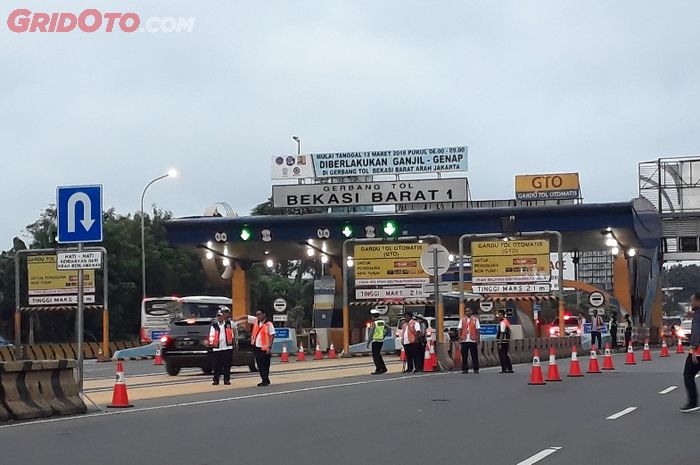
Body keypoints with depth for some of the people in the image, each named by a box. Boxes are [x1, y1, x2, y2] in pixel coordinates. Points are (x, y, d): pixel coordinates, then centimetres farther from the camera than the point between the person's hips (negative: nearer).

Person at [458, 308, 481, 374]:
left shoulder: (475, 319, 6)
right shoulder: (462, 320, 13)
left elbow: (477, 330, 3)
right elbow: (460, 329, 10)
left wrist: (477, 338, -5)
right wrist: (459, 337, -1)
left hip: (473, 340, -2)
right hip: (464, 340, 2)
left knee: (474, 356, -1)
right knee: (464, 355, 2)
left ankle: (476, 369, 4)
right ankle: (465, 369, 7)